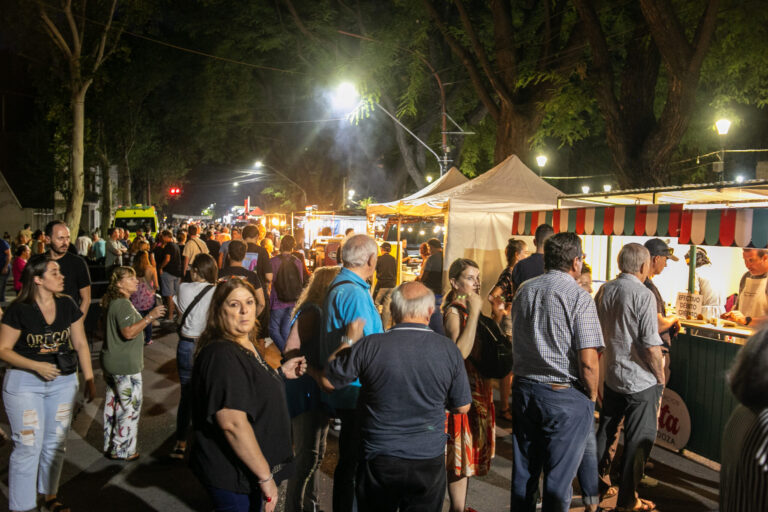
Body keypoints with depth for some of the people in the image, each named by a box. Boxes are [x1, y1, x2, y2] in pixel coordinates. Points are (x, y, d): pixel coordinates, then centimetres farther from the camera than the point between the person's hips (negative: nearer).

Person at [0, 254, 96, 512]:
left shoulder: (67, 305, 0)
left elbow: (80, 344, 6)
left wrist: (89, 380, 5)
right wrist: (36, 366, -20)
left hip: (63, 382, 4)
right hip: (24, 383, -4)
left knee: (56, 443, 13)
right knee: (29, 445, -2)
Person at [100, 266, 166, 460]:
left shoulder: (112, 303, 12)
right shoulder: (123, 304, -19)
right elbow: (129, 332, -27)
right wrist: (150, 317, -26)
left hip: (111, 362, 11)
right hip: (125, 365, -11)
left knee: (112, 404, 17)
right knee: (130, 406, -1)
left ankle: (110, 446, 29)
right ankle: (122, 450, 6)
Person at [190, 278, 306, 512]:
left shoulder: (247, 346, 7)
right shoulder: (222, 355, -25)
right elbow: (233, 423, -30)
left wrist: (281, 373, 8)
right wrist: (266, 477, -26)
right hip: (233, 477, -10)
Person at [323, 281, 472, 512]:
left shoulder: (370, 346, -15)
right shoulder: (450, 350, -10)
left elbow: (329, 380, -1)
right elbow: (462, 407, 0)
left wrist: (349, 341, 10)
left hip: (379, 460, 0)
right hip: (429, 462, 1)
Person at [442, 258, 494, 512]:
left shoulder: (470, 309, 11)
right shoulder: (453, 311, -16)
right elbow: (461, 351, -31)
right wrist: (474, 313, -28)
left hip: (477, 388, 9)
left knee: (468, 452, 16)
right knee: (462, 452, -2)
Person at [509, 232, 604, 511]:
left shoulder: (524, 290, 5)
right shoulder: (579, 297, -14)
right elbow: (588, 362, -18)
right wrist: (592, 395, -2)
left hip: (523, 390, 6)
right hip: (565, 395, -5)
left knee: (523, 471, 17)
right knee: (558, 479, 6)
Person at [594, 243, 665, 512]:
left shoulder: (604, 291, 2)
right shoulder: (643, 295, -19)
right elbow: (651, 346, -20)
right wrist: (661, 378, -8)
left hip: (610, 376, 7)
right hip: (640, 381, -7)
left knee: (605, 432, 21)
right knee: (638, 441, 7)